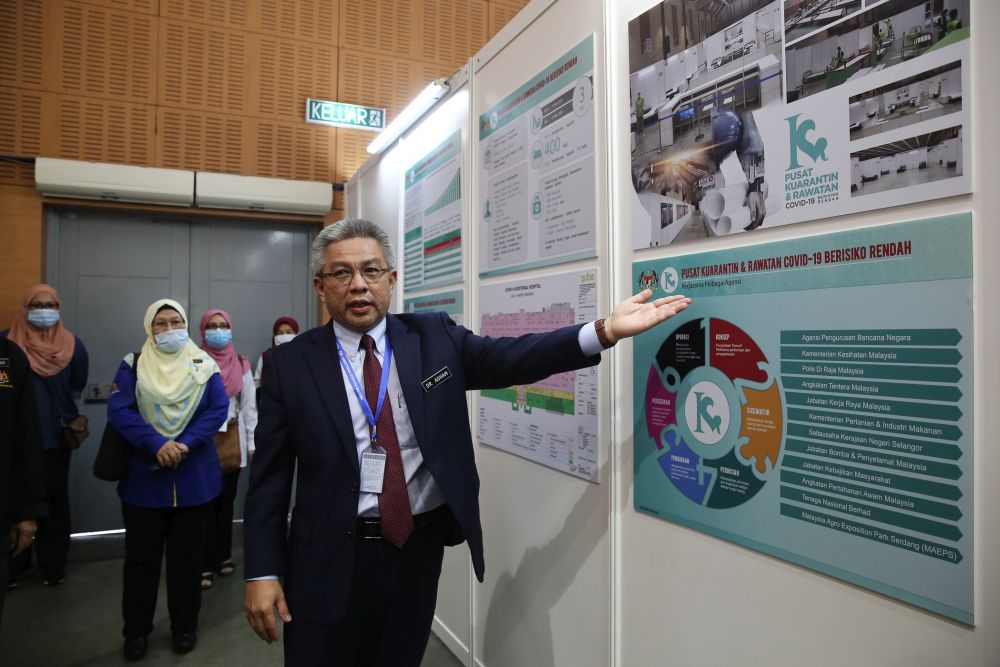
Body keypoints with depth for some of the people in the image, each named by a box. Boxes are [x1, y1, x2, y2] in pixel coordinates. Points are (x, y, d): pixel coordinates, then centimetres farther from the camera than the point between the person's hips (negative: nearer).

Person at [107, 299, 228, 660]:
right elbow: (119, 410, -11)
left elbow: (219, 408, -7)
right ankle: (136, 631, 27)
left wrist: (186, 444, -20)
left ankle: (185, 626, 26)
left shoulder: (204, 365, 3)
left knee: (187, 555, 11)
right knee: (141, 556, 10)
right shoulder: (133, 365, 1)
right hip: (143, 476, 0)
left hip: (193, 476, 0)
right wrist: (156, 444, -23)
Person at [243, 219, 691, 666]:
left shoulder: (433, 337, -1)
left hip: (419, 548, 2)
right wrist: (263, 572, -5)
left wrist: (606, 330, -23)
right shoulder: (291, 364, -4)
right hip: (328, 558, -1)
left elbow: (511, 358, -12)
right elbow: (268, 477, -1)